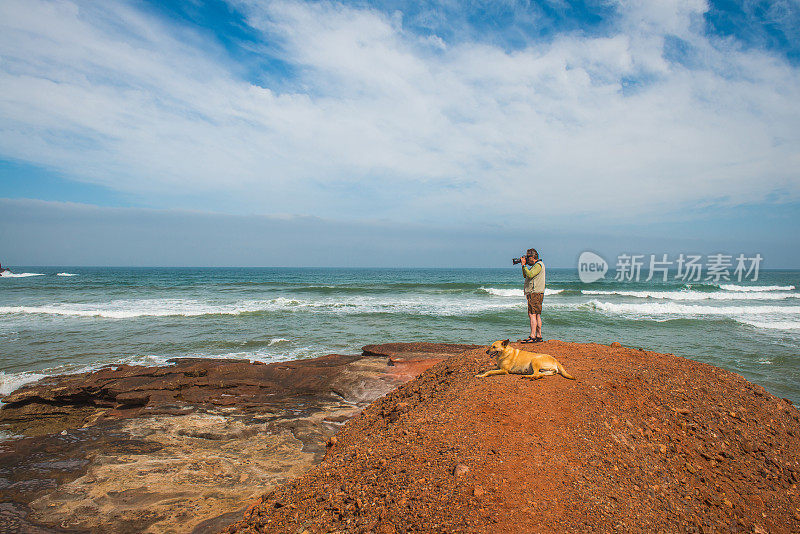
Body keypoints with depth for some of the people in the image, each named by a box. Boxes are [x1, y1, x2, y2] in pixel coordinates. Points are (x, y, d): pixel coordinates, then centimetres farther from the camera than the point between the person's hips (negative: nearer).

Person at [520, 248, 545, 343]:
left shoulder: (538, 265, -11)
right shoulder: (536, 265, 20)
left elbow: (530, 274, -24)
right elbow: (525, 275, 27)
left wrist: (524, 265, -14)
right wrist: (524, 265, 16)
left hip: (535, 293, -10)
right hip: (535, 293, 10)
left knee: (532, 314, -13)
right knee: (537, 315, 10)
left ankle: (532, 337, -15)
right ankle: (539, 336, 13)